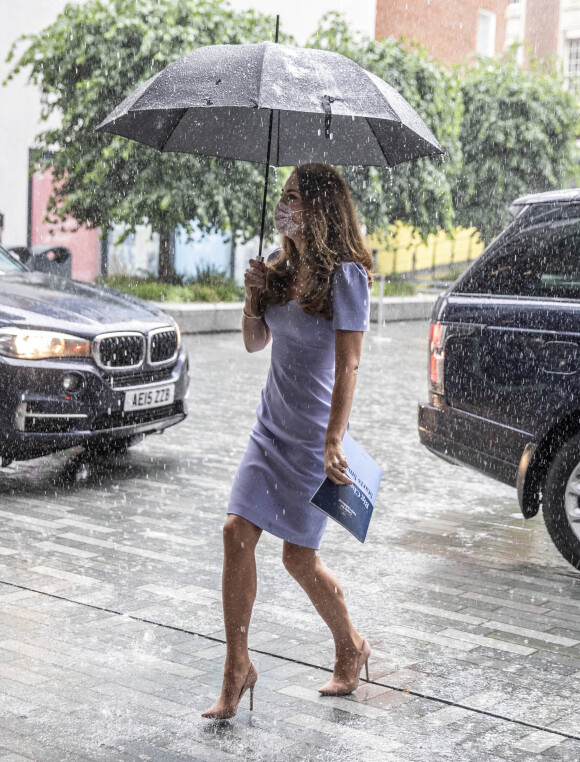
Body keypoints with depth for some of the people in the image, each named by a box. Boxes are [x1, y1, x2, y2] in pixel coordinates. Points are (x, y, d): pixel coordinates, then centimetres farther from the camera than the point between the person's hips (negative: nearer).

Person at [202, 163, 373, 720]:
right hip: (271, 425, 7)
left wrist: (332, 441, -24)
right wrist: (252, 297, -3)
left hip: (314, 434, -7)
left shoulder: (345, 275, -14)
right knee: (238, 533, -3)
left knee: (299, 555, 1)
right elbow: (254, 343, 16)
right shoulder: (281, 271, 8)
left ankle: (351, 649, 27)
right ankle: (237, 668, 8)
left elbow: (347, 366, -19)